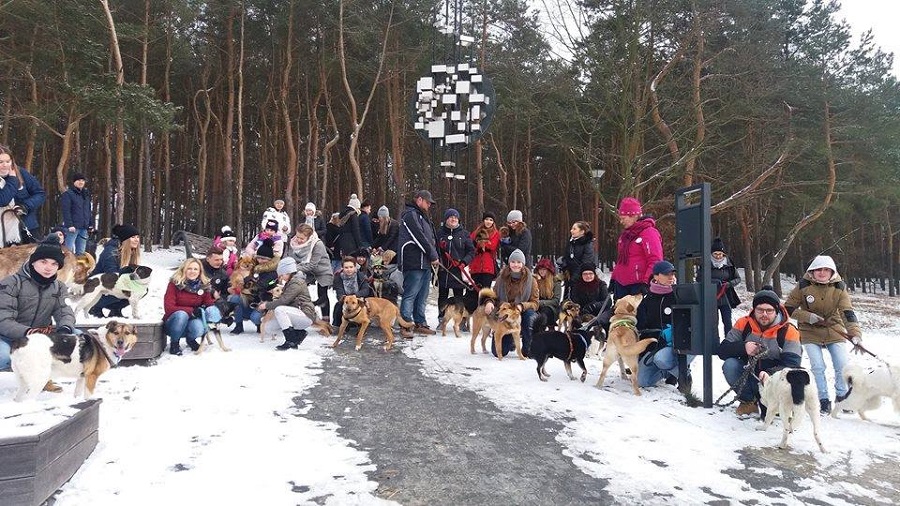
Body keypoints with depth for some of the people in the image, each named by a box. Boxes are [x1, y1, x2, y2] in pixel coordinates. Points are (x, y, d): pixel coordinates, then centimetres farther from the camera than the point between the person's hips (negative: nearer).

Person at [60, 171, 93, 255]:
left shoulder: (86, 194, 19)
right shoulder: (67, 194, -2)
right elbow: (66, 211, -9)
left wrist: (91, 223, 12)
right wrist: (69, 225, -17)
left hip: (84, 227, 6)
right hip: (73, 227, -6)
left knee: (81, 251, 6)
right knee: (69, 251, -8)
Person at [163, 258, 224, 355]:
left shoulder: (204, 286, 0)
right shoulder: (175, 283, -11)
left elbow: (209, 303, 2)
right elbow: (168, 308, -18)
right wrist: (191, 310, -27)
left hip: (192, 321, 2)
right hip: (173, 321, -2)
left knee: (198, 328, -34)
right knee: (181, 314, -36)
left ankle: (191, 339, 5)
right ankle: (174, 343, -11)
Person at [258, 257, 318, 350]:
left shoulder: (297, 283, -14)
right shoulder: (289, 283, 18)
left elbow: (284, 300, -22)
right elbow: (282, 300, 12)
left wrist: (267, 305, -12)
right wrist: (265, 304, -1)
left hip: (306, 316, -10)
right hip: (297, 315, 10)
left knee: (279, 310, -30)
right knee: (268, 328, 3)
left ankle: (290, 340, -23)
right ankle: (299, 333, 6)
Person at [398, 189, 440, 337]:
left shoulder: (422, 216, 24)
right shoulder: (410, 214, -9)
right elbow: (419, 237, -16)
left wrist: (433, 255, 9)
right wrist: (433, 256, -11)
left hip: (425, 263, 10)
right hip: (414, 262, -10)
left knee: (422, 296, 13)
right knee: (410, 294, -7)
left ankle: (420, 323, 21)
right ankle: (405, 326, -3)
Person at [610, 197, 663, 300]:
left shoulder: (648, 232, -9)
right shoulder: (625, 234, 17)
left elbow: (655, 261, -15)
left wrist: (647, 282, -21)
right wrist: (613, 278, 20)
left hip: (639, 285, -8)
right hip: (621, 284, 8)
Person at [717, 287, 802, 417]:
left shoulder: (788, 331, -11)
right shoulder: (743, 324, -5)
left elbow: (792, 366, -20)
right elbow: (722, 351, -9)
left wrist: (769, 375, -40)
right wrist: (743, 347, -29)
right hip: (748, 376, 2)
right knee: (729, 365, -25)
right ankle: (748, 402, -3)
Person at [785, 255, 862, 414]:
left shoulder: (839, 287, -10)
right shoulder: (803, 286, -13)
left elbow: (847, 312, -17)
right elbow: (788, 308, -7)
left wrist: (855, 334, -30)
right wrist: (808, 317, -21)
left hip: (834, 331, 2)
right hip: (810, 333, -2)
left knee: (843, 366, -4)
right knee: (818, 367, -11)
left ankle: (842, 397, 21)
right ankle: (823, 400, 6)